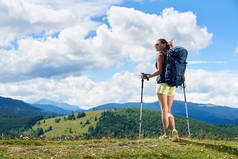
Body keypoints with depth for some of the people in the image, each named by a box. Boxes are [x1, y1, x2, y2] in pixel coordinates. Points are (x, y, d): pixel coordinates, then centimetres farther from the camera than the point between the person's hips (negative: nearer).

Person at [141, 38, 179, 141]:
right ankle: (174, 130, -10)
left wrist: (147, 76, -6)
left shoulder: (160, 55, -3)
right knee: (168, 111, 10)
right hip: (172, 84, 7)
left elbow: (159, 71, -12)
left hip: (162, 83, -7)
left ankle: (166, 134, -2)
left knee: (164, 110, -3)